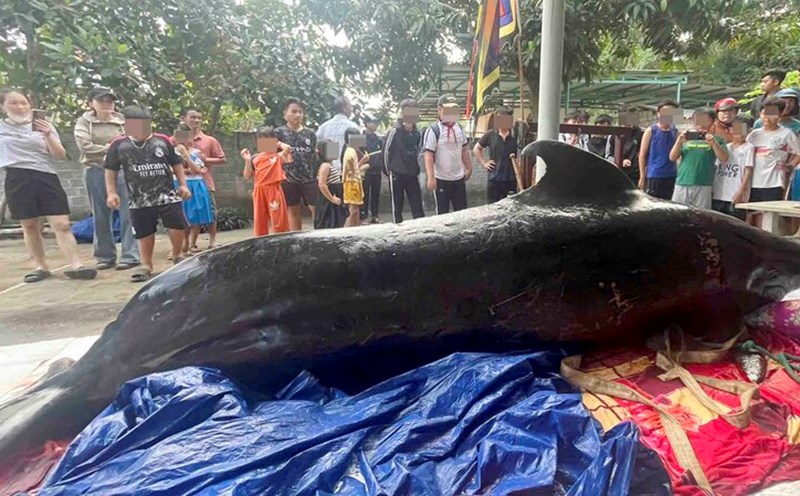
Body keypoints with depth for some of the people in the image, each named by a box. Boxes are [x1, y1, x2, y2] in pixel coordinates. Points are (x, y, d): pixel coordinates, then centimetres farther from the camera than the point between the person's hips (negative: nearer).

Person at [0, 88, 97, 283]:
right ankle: (41, 266, 16)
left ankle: (75, 265, -12)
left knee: (62, 224, -9)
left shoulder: (43, 125, 8)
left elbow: (61, 156, 2)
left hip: (46, 177, -1)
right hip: (17, 180, 1)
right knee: (29, 226, 6)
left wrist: (47, 136, -11)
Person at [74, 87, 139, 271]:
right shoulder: (84, 122, 5)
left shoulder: (123, 121, 8)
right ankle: (105, 256, 16)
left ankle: (130, 256, 0)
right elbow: (85, 147, -6)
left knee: (128, 214, -4)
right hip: (95, 171, 1)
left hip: (122, 170, -1)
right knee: (101, 216, 7)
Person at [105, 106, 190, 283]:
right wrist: (111, 192, 0)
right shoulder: (118, 145, 1)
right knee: (145, 233, 6)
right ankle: (146, 265, 22)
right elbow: (110, 170, 8)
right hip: (139, 199, 0)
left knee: (177, 226, -2)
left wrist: (183, 184, 6)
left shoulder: (162, 141, 4)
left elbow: (176, 163, 13)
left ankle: (177, 256, 22)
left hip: (167, 195, 0)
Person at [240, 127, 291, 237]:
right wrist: (247, 161, -2)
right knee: (259, 222, 10)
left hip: (274, 190, -4)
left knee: (280, 220, 0)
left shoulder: (278, 156, 3)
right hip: (259, 192, 4)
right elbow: (247, 177, 9)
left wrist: (279, 143, 3)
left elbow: (288, 148, -16)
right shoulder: (255, 158, 11)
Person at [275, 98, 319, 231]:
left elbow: (315, 156, 13)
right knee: (293, 210, 8)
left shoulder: (310, 134, 9)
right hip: (289, 179, -1)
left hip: (309, 177, 2)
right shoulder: (279, 133, 1)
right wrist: (282, 156, -22)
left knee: (317, 208, -2)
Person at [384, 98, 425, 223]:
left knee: (417, 205, 1)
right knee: (397, 206, 5)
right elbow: (386, 152, -2)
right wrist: (389, 170, 5)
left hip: (412, 174, 4)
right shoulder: (394, 132, -8)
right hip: (397, 175, -3)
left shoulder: (418, 134, 4)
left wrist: (415, 169, 14)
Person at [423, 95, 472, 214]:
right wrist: (431, 178, -22)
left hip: (459, 178, 6)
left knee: (462, 211, 12)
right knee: (442, 212, 5)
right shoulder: (433, 130, -12)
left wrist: (469, 168, 17)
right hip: (441, 179, -6)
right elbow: (428, 156, -16)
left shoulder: (459, 128, 9)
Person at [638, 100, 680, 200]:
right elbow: (642, 155, -1)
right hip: (653, 176, -3)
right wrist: (642, 177, -4)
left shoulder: (676, 131, 10)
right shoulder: (651, 131, 1)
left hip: (671, 176, 3)